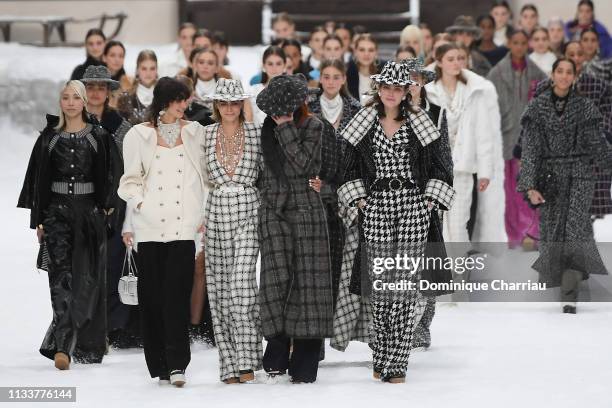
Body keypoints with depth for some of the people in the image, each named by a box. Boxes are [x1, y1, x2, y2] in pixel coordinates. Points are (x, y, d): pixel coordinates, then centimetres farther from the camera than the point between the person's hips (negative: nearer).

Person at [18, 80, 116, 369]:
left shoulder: (98, 137, 6)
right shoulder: (49, 137, 8)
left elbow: (109, 176, 7)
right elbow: (38, 179, 9)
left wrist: (106, 205, -4)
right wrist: (38, 219, 4)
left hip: (90, 211, 0)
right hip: (57, 211, 0)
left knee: (88, 279, 4)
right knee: (61, 276, -13)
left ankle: (88, 345, 15)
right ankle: (63, 345, -23)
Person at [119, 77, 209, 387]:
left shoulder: (195, 132, 14)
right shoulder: (139, 135, 10)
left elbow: (207, 177, 16)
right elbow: (131, 179, 12)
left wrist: (205, 213, 5)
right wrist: (138, 204, -5)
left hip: (183, 224, 0)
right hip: (149, 226, 1)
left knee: (176, 293, -12)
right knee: (152, 294, -1)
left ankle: (177, 364, -15)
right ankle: (160, 366, 5)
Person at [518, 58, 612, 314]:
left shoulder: (584, 107, 1)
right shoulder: (538, 107, -1)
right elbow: (530, 149, -5)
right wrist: (530, 186, -12)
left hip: (578, 177, -1)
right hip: (549, 176, 1)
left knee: (576, 229, -12)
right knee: (550, 231, 4)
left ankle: (569, 297, -15)